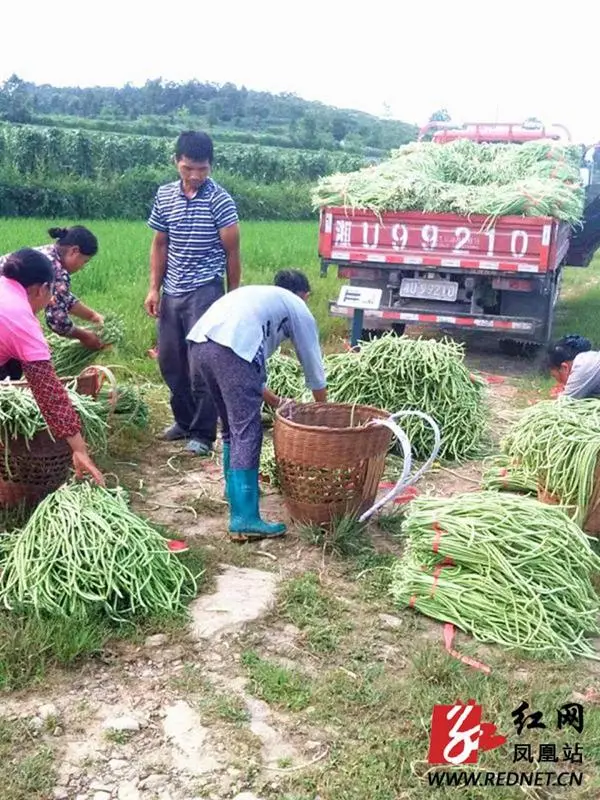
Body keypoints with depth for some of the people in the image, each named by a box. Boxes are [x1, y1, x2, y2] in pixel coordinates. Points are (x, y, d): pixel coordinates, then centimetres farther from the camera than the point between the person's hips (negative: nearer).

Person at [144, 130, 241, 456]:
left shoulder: (220, 200, -9)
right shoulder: (164, 195, 5)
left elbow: (232, 252, -5)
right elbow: (160, 244, 12)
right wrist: (154, 288, 6)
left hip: (205, 292, -6)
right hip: (171, 293, 6)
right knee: (169, 360, 12)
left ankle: (203, 434, 8)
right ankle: (184, 419, 30)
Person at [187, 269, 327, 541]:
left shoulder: (255, 295, 39)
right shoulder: (298, 308, 23)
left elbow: (249, 371, 39)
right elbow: (315, 371, 28)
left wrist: (276, 402, 42)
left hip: (199, 343, 7)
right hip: (231, 349, -7)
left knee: (232, 427, 23)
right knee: (246, 433, -3)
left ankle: (235, 490, 39)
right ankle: (244, 520, -5)